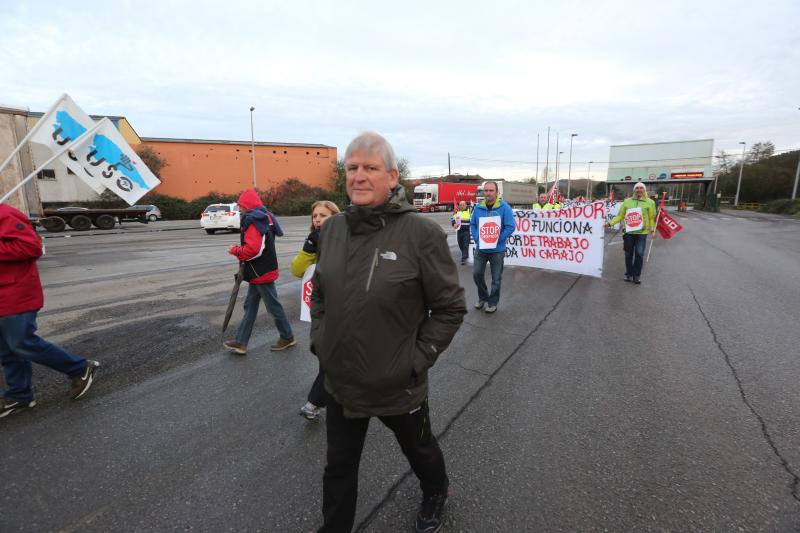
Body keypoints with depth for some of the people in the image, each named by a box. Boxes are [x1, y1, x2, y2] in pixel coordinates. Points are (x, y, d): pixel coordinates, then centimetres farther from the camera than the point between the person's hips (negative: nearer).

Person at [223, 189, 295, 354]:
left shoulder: (253, 221, -18)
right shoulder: (263, 217, 12)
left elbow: (253, 249, -27)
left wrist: (235, 251, -10)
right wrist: (241, 251, 8)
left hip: (261, 273, -10)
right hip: (259, 272, 10)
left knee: (273, 306, 3)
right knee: (250, 306, 12)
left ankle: (287, 337, 18)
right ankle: (240, 342, 19)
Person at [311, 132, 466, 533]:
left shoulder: (421, 233, -20)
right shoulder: (333, 229, -3)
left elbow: (450, 307, -13)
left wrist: (417, 361, -13)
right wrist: (318, 342, 4)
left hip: (398, 386, -3)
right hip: (339, 382, 4)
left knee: (419, 450, 27)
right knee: (339, 467, 20)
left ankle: (436, 493, 60)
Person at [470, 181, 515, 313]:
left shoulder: (504, 207, -11)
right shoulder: (478, 207, 1)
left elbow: (510, 227, -13)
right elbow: (473, 224, 8)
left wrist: (497, 240, -17)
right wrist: (477, 238, -7)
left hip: (497, 249, -3)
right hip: (480, 248, 3)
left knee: (496, 278, 7)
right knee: (477, 273, 7)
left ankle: (493, 302, 24)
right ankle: (483, 297, 31)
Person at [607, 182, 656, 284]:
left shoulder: (650, 202, 2)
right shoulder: (627, 201, 4)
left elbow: (652, 218, 4)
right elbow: (620, 215, 4)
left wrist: (652, 230, -1)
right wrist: (610, 223, -7)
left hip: (642, 232, -1)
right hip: (628, 232, 1)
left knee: (639, 254, -1)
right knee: (628, 254, 10)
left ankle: (636, 275, 13)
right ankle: (628, 274, 24)